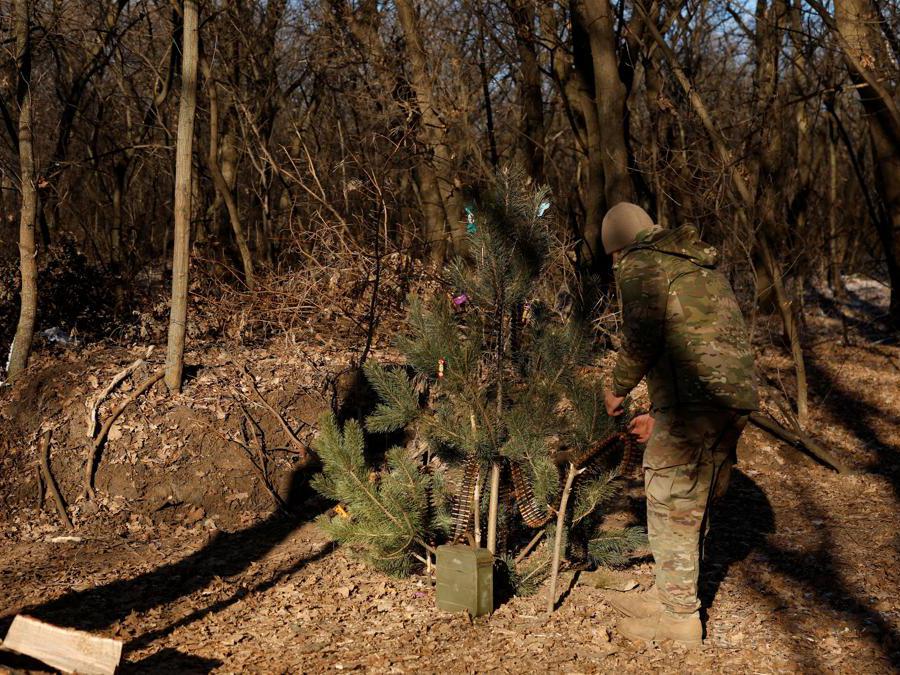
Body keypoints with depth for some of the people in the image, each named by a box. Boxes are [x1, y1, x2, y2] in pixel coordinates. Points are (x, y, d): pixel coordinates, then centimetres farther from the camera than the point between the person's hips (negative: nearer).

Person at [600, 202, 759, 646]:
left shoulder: (639, 264, -1)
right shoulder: (702, 266, 26)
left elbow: (642, 338, -14)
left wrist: (618, 388, 3)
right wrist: (660, 415, 28)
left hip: (694, 401, -9)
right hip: (737, 395, 9)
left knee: (672, 506, 2)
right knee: (695, 505, 18)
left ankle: (680, 617, 10)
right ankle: (668, 595, 30)